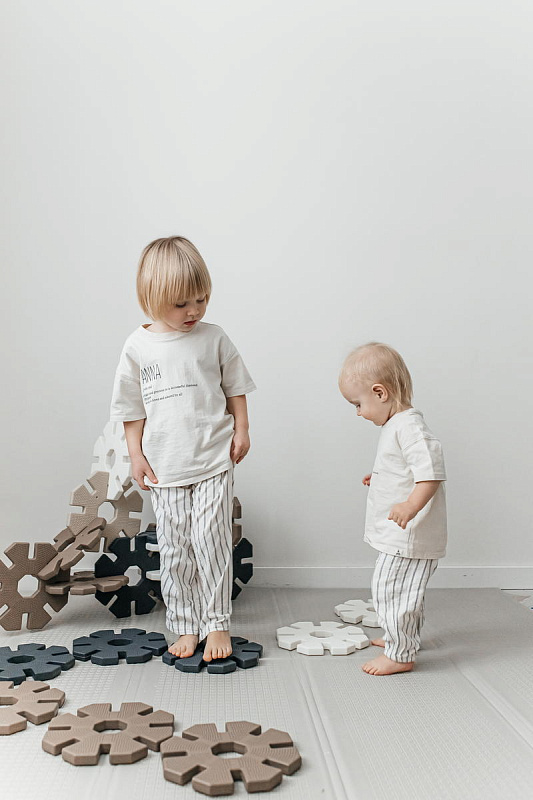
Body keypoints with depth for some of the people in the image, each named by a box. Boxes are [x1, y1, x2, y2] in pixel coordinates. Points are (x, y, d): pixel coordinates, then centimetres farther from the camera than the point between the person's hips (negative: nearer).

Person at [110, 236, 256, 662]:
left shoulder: (214, 338, -1)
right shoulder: (138, 347, -1)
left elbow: (235, 387, 9)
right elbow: (133, 407, 5)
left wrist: (241, 430, 3)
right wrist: (136, 454, 2)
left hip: (214, 460, -1)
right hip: (164, 466, 1)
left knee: (211, 541, -4)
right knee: (175, 550, 6)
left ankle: (217, 624, 12)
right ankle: (185, 627, 21)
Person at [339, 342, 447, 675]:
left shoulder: (408, 426, -22)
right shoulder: (398, 424, 11)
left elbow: (432, 469, -34)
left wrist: (411, 505, -43)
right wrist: (381, 478, 34)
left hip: (409, 536, -11)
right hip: (402, 535, 11)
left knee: (390, 590, -4)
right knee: (404, 591, 23)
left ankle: (400, 654, 7)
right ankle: (405, 638, 39)